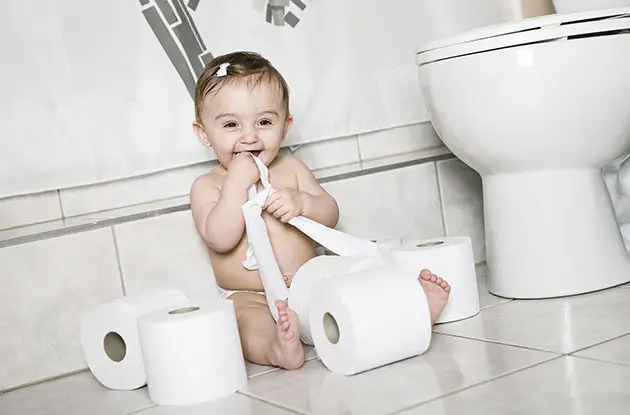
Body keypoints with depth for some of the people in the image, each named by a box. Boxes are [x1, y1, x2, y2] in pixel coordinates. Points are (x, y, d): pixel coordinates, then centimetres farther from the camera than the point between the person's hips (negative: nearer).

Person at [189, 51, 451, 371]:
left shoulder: (291, 169, 10)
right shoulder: (206, 187, -2)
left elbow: (331, 215, 5)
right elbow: (220, 239, -18)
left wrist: (301, 202, -16)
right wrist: (237, 182, -21)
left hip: (310, 286, 5)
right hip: (249, 298, -5)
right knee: (246, 319, -36)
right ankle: (276, 346, -62)